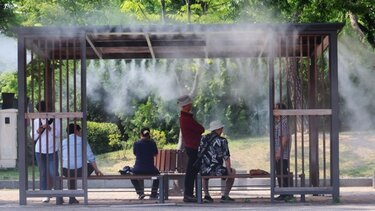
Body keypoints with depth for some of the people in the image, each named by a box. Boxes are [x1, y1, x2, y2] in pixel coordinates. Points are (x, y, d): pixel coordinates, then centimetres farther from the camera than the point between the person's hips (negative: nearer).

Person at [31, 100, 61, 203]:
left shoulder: (55, 120, 1)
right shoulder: (36, 121, 9)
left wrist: (49, 128, -18)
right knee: (43, 173, 2)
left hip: (52, 151, -2)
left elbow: (58, 134, -4)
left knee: (54, 172, -9)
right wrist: (39, 130, -11)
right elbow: (33, 136, 8)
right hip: (40, 151, 3)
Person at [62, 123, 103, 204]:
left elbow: (62, 159, 17)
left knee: (71, 176, 39)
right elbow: (90, 157, 1)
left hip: (66, 171, 3)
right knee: (92, 165, 29)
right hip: (79, 170, -3)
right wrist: (97, 170, 10)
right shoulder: (81, 140, 5)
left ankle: (72, 198, 28)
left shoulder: (64, 142, 12)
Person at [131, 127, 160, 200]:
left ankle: (140, 192, 17)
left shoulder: (136, 143, -3)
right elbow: (155, 154, 12)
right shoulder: (152, 143, -3)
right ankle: (153, 194, 25)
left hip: (138, 170, 0)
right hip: (150, 170, 0)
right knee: (157, 174, 34)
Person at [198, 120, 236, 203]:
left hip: (204, 171, 5)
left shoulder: (203, 138, 7)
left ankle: (206, 195, 27)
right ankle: (225, 196, 21)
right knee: (233, 171, 25)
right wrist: (229, 172, 3)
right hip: (217, 171, -5)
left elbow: (199, 154, 12)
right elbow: (226, 158, -9)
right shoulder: (222, 141, -7)